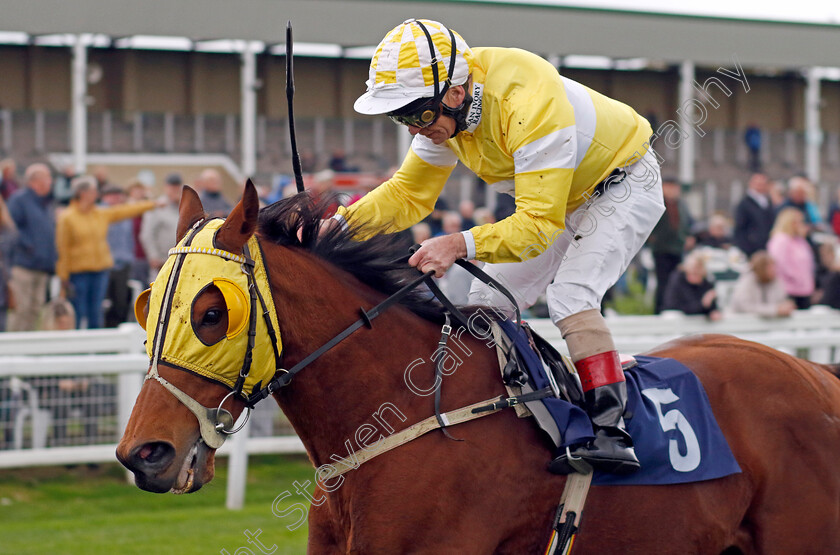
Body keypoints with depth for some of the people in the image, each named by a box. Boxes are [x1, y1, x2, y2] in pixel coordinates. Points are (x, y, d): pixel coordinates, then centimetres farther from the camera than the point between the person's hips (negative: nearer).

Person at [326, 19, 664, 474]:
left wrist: (461, 245, -54)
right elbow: (408, 193, -6)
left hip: (624, 185, -9)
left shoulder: (529, 105, -40)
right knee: (489, 300, 3)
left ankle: (611, 433, -33)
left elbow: (539, 224, -41)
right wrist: (345, 221, -24)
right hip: (558, 202, 9)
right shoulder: (442, 110, -15)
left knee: (569, 292, -29)